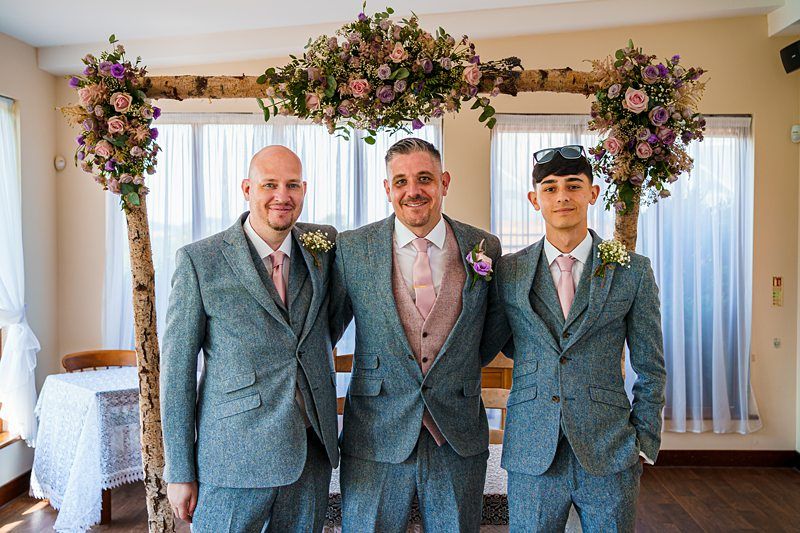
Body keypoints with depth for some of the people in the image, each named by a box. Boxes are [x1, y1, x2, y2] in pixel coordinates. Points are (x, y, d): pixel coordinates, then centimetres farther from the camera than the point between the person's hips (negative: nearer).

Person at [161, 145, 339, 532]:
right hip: (234, 456, -3)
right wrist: (179, 471, -4)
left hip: (313, 454, 4)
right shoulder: (200, 260, -6)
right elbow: (177, 367, -4)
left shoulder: (324, 245, 3)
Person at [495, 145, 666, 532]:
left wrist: (643, 445, 2)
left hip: (609, 456, 0)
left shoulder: (633, 271, 0)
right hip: (532, 455, 1)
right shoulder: (507, 271, 1)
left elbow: (651, 370, 5)